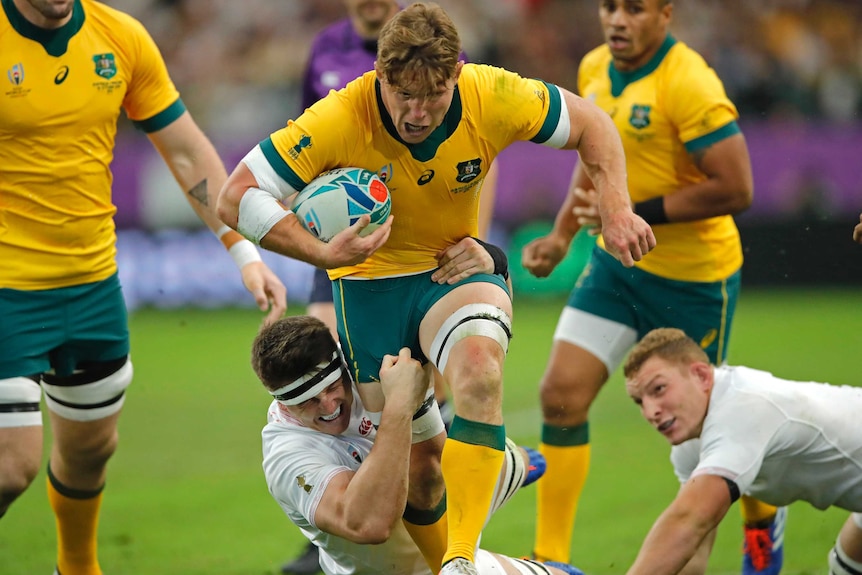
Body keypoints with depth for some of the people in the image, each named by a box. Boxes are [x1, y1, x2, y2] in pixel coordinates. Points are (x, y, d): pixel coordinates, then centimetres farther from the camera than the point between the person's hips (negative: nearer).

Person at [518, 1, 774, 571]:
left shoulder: (688, 84, -23)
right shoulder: (594, 69, 1)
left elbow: (735, 189, -26)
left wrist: (635, 215, -25)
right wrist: (562, 235, 9)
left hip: (693, 277, -6)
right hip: (616, 262, 7)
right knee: (561, 395, -6)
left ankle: (763, 512, 40)